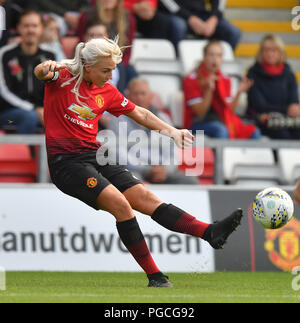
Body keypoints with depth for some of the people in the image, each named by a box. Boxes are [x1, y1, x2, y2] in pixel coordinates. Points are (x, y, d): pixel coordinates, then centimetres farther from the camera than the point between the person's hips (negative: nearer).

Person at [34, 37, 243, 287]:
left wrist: (171, 131, 17)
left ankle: (209, 232, -23)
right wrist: (46, 67, -49)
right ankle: (154, 276, -23)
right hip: (65, 161, -6)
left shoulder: (106, 90, 14)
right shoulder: (63, 77, -4)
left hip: (95, 158, 6)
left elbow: (139, 113, 24)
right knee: (119, 203, -24)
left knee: (144, 197, -9)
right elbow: (41, 73, -25)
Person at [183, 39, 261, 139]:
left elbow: (229, 110, 5)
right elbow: (200, 113, -12)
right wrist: (209, 90, -25)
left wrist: (239, 93, -10)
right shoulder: (191, 79, -6)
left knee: (253, 132, -18)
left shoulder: (225, 80, 10)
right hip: (198, 123, -5)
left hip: (221, 121, 5)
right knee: (221, 130, -38)